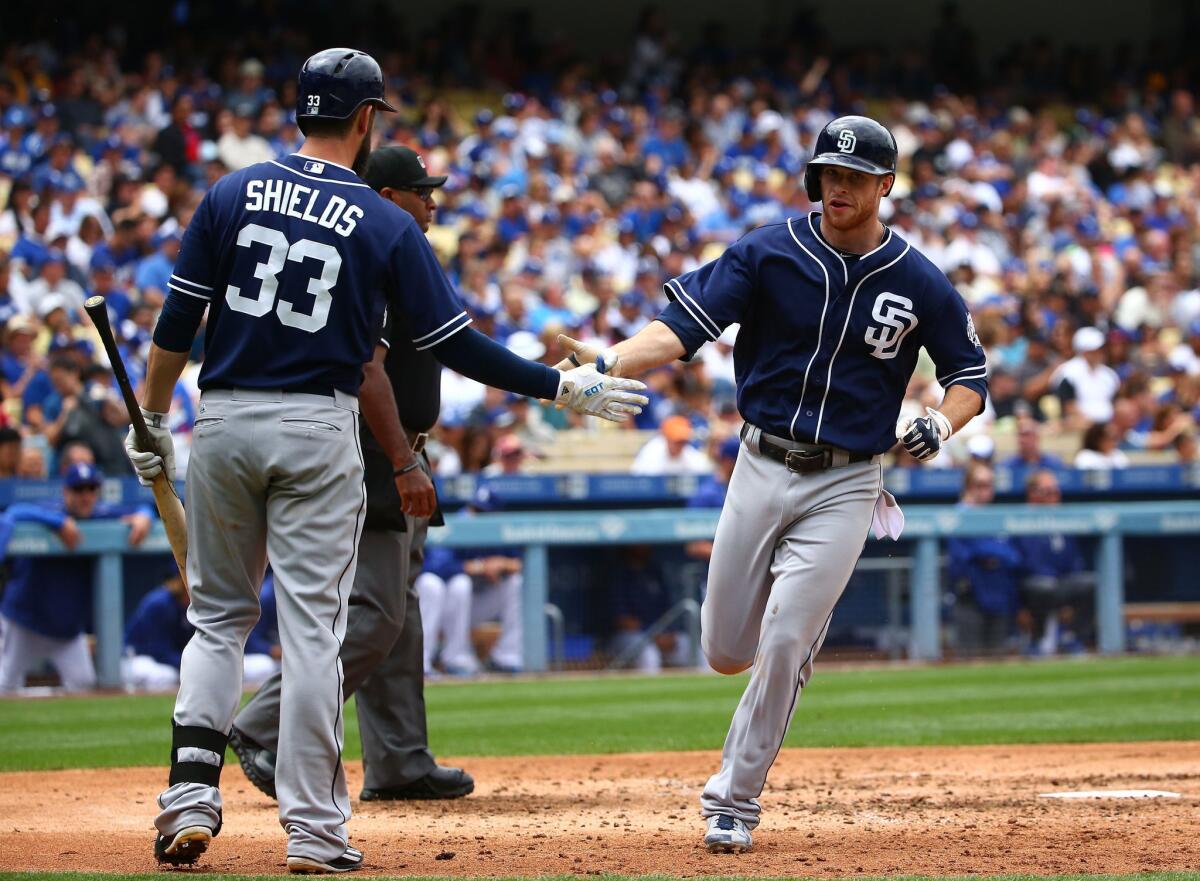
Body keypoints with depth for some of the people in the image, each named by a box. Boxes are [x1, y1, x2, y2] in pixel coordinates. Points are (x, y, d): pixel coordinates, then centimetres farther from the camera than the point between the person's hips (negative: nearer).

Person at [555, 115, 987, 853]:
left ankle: (734, 803, 4)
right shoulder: (769, 253, -5)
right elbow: (683, 324, -15)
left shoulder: (918, 282, -4)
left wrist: (942, 423, -15)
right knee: (727, 650, 5)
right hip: (762, 467, 2)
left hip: (844, 486, -2)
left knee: (783, 646, -11)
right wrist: (610, 361, -32)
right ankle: (812, 616, 41)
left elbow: (971, 375, 7)